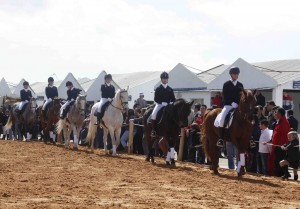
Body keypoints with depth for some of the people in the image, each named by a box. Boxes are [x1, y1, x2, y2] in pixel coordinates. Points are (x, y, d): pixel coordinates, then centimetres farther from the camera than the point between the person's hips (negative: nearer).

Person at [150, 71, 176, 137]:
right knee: (153, 115, -28)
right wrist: (163, 103, -17)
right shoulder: (158, 89, 2)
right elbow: (156, 99, -5)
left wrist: (171, 103, -12)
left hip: (168, 105, 3)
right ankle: (154, 130, -19)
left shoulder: (170, 89, 11)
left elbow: (173, 99, 10)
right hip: (160, 104, -3)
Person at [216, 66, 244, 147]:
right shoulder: (226, 84, 4)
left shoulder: (240, 85, 14)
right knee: (222, 119, -26)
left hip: (238, 106, 4)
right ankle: (220, 139, -23)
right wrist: (232, 103, -16)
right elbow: (225, 96, -4)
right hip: (228, 105, -3)